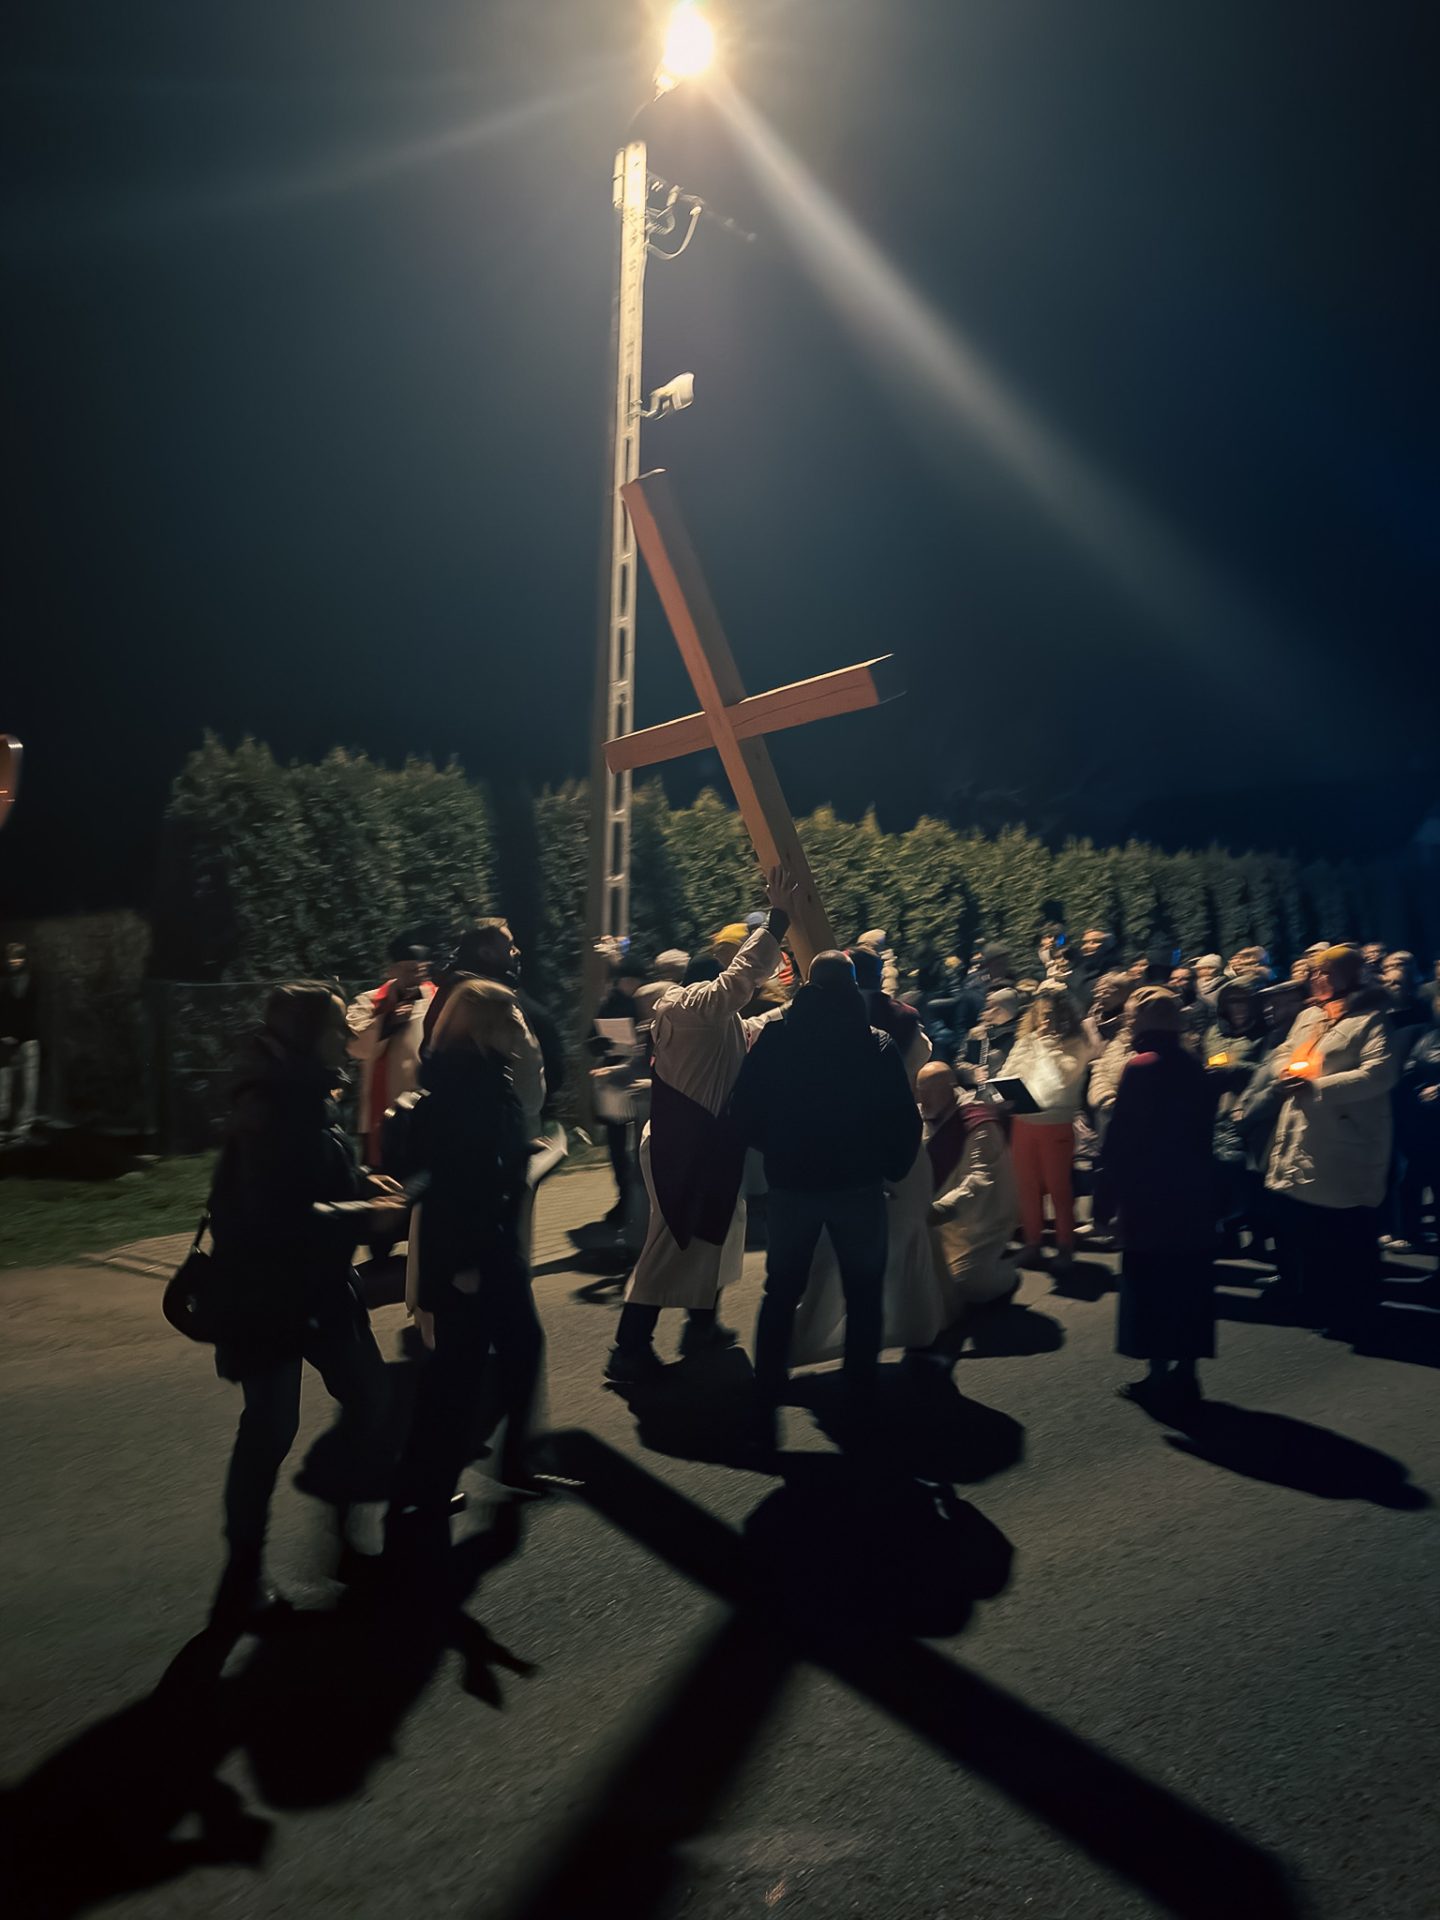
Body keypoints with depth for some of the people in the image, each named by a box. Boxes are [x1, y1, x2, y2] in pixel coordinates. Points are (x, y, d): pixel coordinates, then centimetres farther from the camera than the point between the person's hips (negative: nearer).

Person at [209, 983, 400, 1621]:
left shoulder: (310, 1097, 5)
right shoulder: (270, 1109, -24)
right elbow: (280, 1214, -28)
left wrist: (362, 1184, 1)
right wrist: (360, 1210, -20)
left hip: (319, 1281, 9)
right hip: (268, 1288, -9)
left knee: (366, 1389, 13)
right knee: (271, 1424, -1)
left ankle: (354, 1517, 31)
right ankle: (243, 1572, 17)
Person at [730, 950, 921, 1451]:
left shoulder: (774, 1037, -4)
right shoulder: (878, 1043, -6)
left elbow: (744, 1112, -5)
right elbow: (905, 1121, -9)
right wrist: (892, 1168, 7)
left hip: (791, 1183, 1)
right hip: (858, 1185, -1)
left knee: (780, 1294, 14)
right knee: (864, 1296, 15)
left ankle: (766, 1409, 12)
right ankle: (860, 1407, 18)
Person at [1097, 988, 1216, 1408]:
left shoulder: (1140, 1068, -15)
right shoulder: (1194, 1067, 4)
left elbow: (1120, 1140, -16)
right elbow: (1202, 1134, 11)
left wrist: (1106, 1197, -9)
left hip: (1147, 1195, -6)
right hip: (1191, 1193, 6)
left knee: (1149, 1283, 2)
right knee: (1188, 1279, 12)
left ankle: (1159, 1374, 6)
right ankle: (1186, 1371, 19)